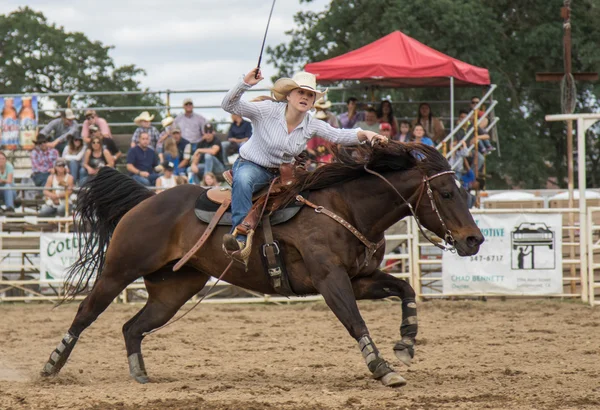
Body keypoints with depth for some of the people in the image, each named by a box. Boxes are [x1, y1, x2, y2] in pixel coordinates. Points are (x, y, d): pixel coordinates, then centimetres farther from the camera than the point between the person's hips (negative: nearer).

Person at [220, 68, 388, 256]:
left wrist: (365, 134, -29)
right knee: (243, 179, -39)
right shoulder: (267, 110, -16)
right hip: (252, 166, -6)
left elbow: (339, 135, -10)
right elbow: (229, 105, -21)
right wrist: (245, 83, -38)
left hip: (282, 174, 6)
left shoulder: (312, 125, -4)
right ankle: (240, 237, -48)